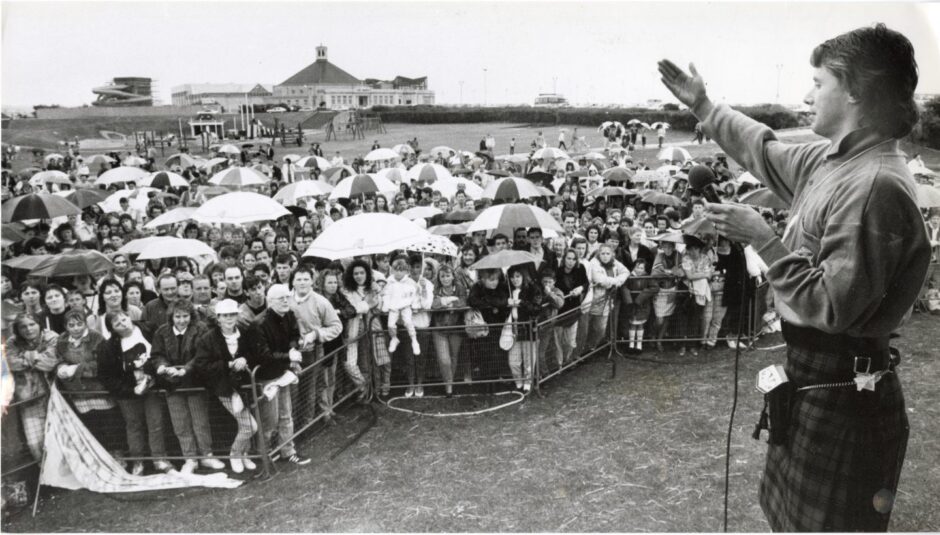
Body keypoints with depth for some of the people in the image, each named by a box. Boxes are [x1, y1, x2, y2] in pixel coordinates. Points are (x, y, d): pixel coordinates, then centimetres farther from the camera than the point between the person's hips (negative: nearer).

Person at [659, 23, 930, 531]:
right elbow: (768, 152, 22)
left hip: (840, 391, -9)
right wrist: (702, 106, 26)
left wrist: (763, 239, -22)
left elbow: (834, 305, -29)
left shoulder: (875, 185, -26)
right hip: (814, 373, 10)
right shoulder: (834, 158, 3)